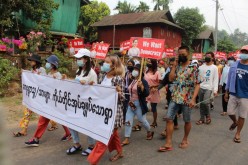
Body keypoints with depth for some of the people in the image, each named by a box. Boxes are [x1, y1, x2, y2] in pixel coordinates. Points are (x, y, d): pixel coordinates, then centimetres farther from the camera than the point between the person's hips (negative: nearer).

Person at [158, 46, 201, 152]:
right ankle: (168, 143, 6)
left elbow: (197, 85, -11)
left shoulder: (194, 67, -8)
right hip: (175, 98, 5)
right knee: (169, 119, -1)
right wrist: (174, 65, -1)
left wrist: (193, 99, -20)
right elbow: (171, 79, -2)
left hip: (187, 99, -4)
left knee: (187, 121, 13)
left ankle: (185, 140, 34)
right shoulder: (177, 66, 8)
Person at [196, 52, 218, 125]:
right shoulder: (201, 67, 11)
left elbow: (216, 79, -4)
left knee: (205, 102, -17)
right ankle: (202, 118, 19)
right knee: (201, 103, 7)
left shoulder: (214, 68, 1)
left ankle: (208, 116, 8)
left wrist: (215, 90, -12)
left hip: (209, 88, -4)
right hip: (200, 87, 4)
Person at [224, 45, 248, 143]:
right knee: (230, 112, 7)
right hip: (233, 94, 2)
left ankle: (237, 134, 24)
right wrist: (226, 92, 8)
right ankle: (235, 122, 41)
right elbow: (229, 79, 7)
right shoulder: (234, 65, 0)